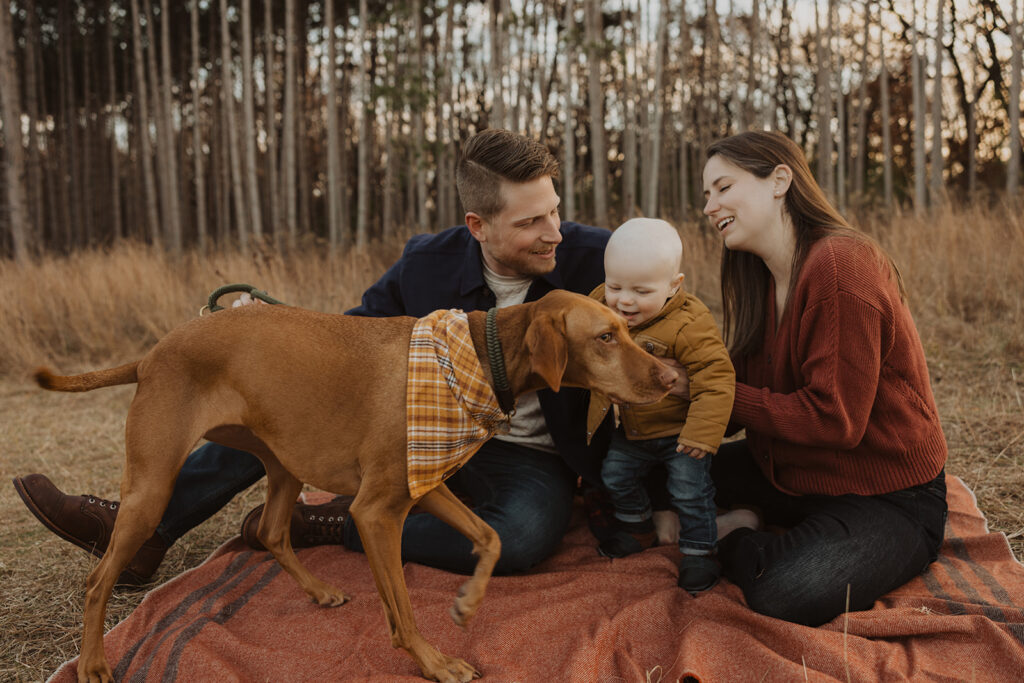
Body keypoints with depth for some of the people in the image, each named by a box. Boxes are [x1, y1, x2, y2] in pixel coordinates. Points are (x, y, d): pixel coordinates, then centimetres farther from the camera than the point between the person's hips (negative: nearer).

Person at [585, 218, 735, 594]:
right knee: (615, 475, 19)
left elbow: (715, 379, -29)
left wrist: (701, 434, -32)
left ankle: (698, 549, 20)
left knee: (689, 491, -3)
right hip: (631, 429, 6)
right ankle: (637, 525, 45)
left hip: (679, 429, -6)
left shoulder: (688, 325, -30)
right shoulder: (600, 305, -13)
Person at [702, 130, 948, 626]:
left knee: (788, 594, -30)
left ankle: (732, 540, -4)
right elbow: (745, 398, 3)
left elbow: (835, 420, -26)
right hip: (798, 474, 8)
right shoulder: (764, 279, 5)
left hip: (888, 498, -8)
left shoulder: (840, 265, -23)